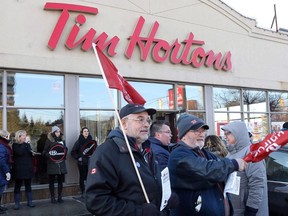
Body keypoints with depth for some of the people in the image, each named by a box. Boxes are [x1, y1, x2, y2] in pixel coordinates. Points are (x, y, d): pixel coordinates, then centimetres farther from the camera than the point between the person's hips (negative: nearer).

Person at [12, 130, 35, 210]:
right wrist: (24, 144, -15)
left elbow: (31, 154, 16)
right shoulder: (15, 145, -4)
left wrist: (33, 154, -6)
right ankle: (17, 203, 9)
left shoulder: (27, 145, 10)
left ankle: (29, 201, 18)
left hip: (28, 168, 5)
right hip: (19, 169, -4)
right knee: (18, 186, 3)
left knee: (28, 185, 10)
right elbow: (19, 152, -23)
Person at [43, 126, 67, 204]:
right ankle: (52, 198, 13)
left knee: (60, 181, 8)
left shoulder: (62, 140, 11)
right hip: (52, 164, -4)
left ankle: (60, 197, 17)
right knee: (52, 181, 3)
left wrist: (65, 153, 4)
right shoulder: (49, 141, -2)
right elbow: (44, 152, -4)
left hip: (61, 164, 4)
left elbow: (66, 150, 23)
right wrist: (49, 154, -22)